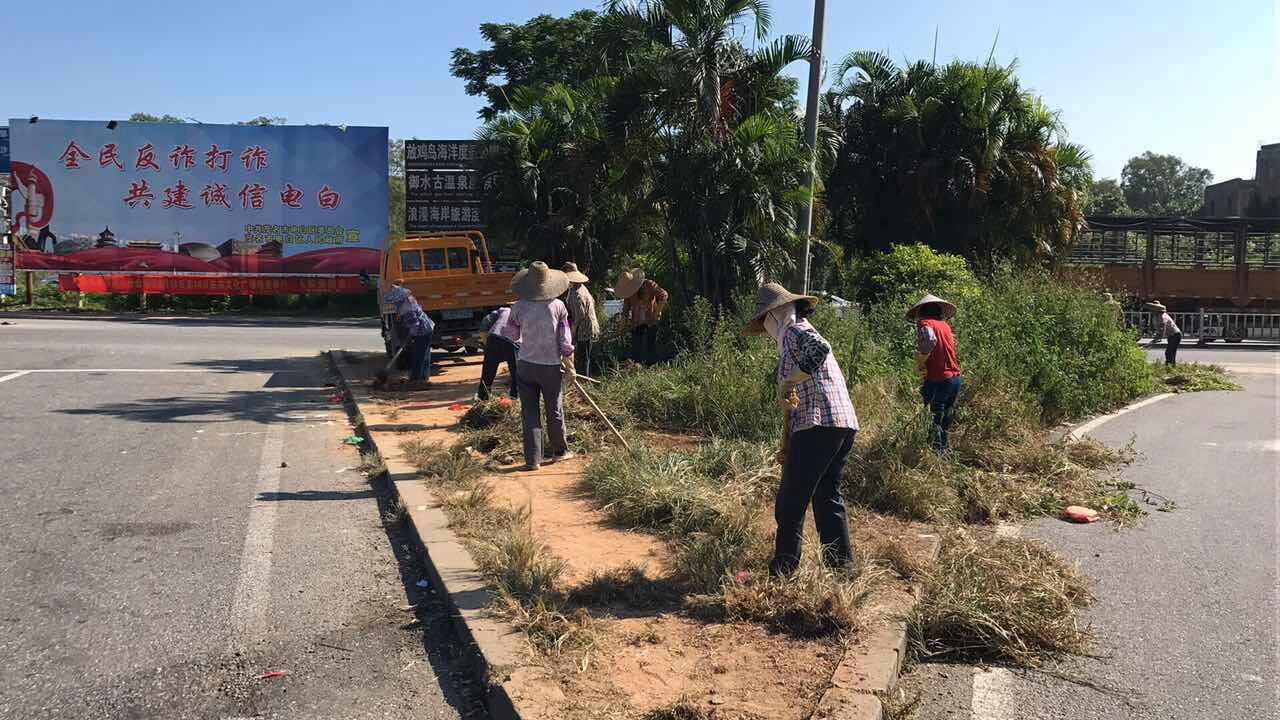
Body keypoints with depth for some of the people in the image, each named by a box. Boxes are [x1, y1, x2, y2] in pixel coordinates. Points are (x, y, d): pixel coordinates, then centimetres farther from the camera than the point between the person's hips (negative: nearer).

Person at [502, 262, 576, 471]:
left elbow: (510, 335, 5)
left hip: (526, 365, 0)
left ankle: (532, 459, 6)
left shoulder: (519, 306, -8)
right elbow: (566, 342, -6)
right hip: (551, 367, 0)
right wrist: (570, 367, 5)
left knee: (529, 413, 6)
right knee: (555, 411, 14)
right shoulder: (557, 306, -9)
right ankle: (559, 451, 31)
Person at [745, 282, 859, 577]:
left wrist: (787, 383, -20)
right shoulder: (804, 333, 26)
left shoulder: (795, 331, -4)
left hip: (818, 425, -10)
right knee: (828, 496, 16)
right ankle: (841, 564, 19)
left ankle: (785, 566, 3)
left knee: (791, 500, -2)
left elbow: (820, 348, -28)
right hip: (844, 423, 10)